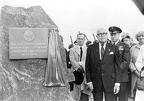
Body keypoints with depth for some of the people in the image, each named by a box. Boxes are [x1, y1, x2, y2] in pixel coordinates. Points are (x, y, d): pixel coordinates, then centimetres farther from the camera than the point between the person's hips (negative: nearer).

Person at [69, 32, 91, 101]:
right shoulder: (72, 50, 7)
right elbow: (72, 60, -6)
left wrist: (80, 63, -14)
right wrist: (79, 67, -20)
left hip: (85, 73, 0)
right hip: (77, 73, 0)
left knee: (84, 93, -9)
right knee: (78, 94, 6)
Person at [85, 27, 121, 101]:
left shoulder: (114, 48, 3)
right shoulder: (91, 48, 4)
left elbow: (117, 66, 1)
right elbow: (87, 66, 5)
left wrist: (117, 83, -4)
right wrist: (89, 81, -1)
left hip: (110, 81, -1)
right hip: (95, 82, 1)